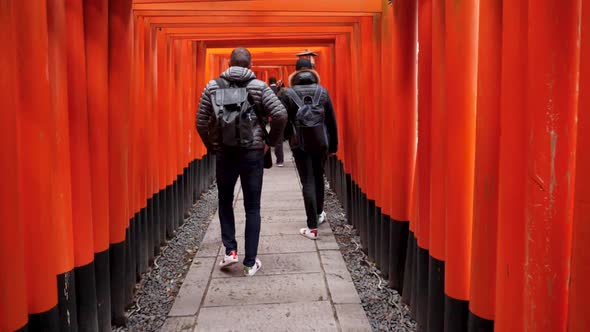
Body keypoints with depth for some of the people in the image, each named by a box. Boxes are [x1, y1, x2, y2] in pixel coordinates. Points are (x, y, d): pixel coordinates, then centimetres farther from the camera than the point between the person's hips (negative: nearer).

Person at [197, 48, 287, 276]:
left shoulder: (212, 87, 3)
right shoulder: (258, 86, -2)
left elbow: (201, 123, 0)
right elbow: (281, 115, -11)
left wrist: (212, 146, 11)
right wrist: (270, 141, 2)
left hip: (224, 154, 1)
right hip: (253, 153, -1)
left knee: (225, 202, 21)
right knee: (252, 208, 8)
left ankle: (230, 250, 14)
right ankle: (250, 262, 12)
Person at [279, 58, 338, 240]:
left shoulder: (287, 94, -5)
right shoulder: (323, 91, 1)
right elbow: (332, 120, 3)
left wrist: (290, 136, 13)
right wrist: (333, 144, 10)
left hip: (300, 144, -3)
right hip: (321, 142, 3)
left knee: (308, 182, 0)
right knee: (318, 177, 22)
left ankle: (312, 227, -1)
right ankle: (319, 213, 39)